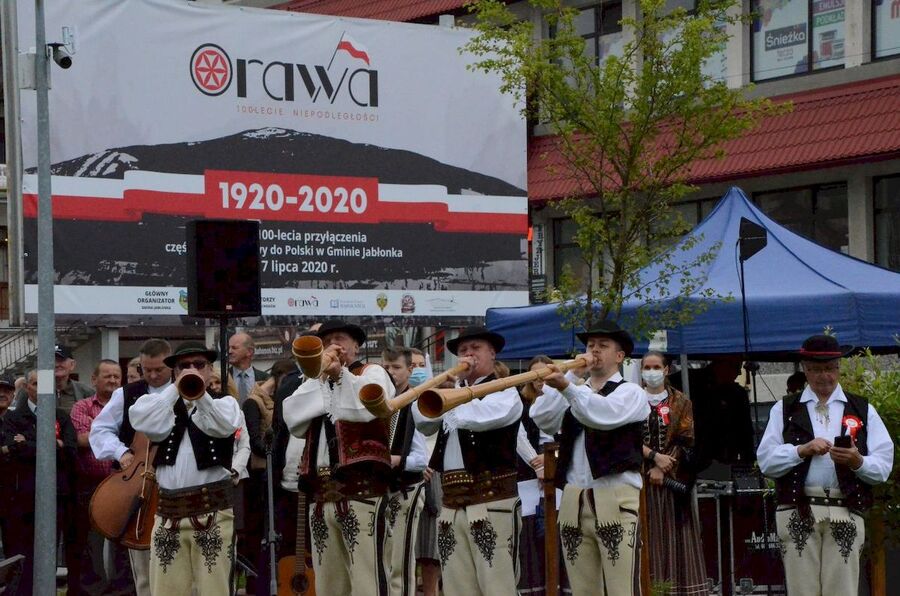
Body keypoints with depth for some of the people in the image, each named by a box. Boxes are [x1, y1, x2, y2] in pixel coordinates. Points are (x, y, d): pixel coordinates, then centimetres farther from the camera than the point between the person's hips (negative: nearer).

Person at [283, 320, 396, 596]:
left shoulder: (372, 373, 9)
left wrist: (339, 372, -6)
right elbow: (293, 419, 4)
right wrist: (320, 375, 2)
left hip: (361, 489, -6)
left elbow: (366, 407, -14)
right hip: (321, 493, 6)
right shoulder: (315, 383, 24)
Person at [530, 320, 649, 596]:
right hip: (573, 500, 6)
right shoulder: (576, 393, 23)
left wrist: (567, 386, -29)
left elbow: (603, 414, -17)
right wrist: (573, 374, 3)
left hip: (615, 498, -6)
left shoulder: (630, 392, 5)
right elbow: (543, 419, 5)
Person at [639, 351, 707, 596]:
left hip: (673, 478, 0)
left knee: (673, 530, -3)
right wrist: (655, 456, -15)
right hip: (640, 477, 0)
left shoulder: (680, 403, 7)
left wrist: (663, 468, -12)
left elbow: (685, 439, -2)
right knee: (648, 533, -2)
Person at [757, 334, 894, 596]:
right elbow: (766, 461, 5)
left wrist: (858, 462, -13)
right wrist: (802, 450, -9)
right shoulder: (784, 410, 16)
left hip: (845, 514, 0)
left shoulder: (863, 410, 16)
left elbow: (883, 467, 7)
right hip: (798, 513, 0)